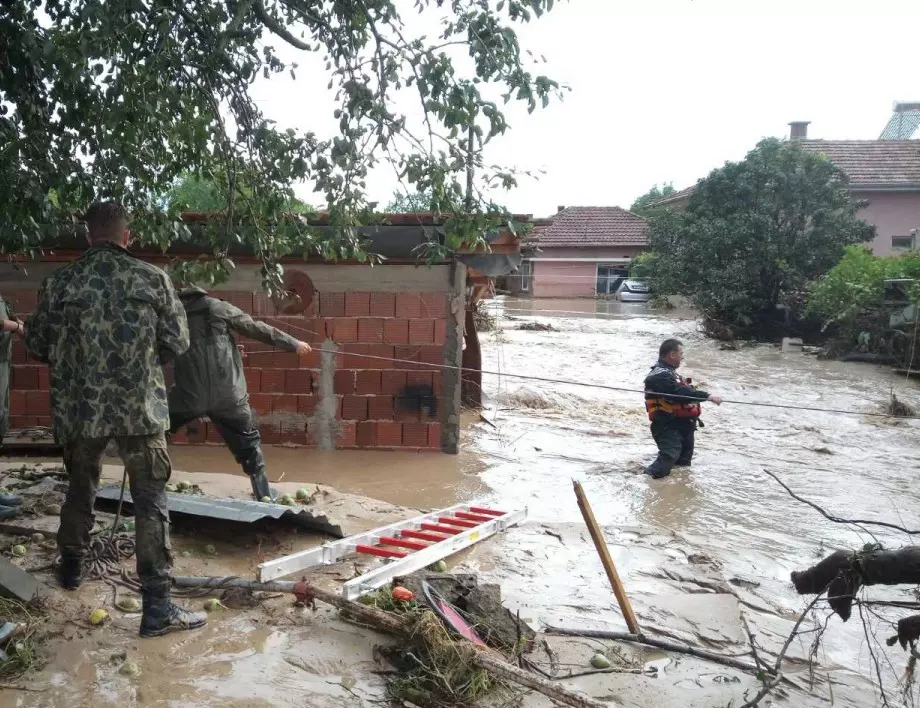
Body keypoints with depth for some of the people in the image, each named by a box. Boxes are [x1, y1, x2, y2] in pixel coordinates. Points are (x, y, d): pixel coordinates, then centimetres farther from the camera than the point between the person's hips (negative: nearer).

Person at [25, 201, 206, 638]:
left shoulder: (59, 282, -2)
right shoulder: (153, 278, -5)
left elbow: (36, 345, 7)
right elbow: (178, 343, -1)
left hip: (78, 407, 3)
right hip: (140, 408, -2)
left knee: (80, 490, 25)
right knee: (150, 504, 1)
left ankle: (72, 568, 45)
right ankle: (157, 607, 0)